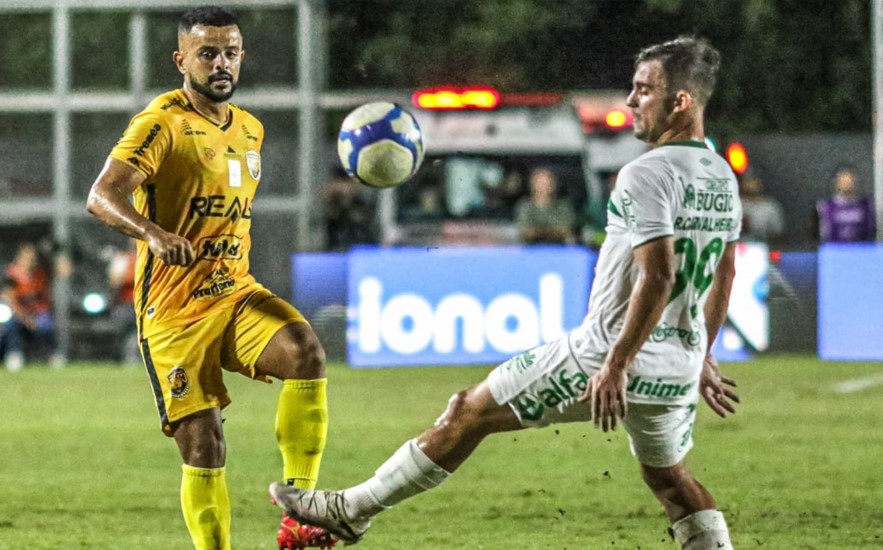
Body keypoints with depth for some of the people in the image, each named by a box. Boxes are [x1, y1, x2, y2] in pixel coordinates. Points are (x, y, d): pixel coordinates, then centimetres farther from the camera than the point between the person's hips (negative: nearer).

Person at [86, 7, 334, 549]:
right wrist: (153, 234, -44)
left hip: (236, 294, 5)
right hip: (173, 311, -5)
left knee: (307, 353, -25)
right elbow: (102, 195, -26)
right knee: (204, 449, -7)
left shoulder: (250, 130, 12)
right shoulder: (162, 123, -11)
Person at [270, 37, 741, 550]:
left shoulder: (647, 175, -18)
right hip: (678, 369, 8)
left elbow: (657, 279, -26)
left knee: (468, 412, 3)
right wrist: (701, 358, 29)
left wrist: (615, 366, -25)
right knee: (670, 478, 24)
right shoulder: (723, 176, 9)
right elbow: (724, 276, 19)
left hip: (610, 354, -8)